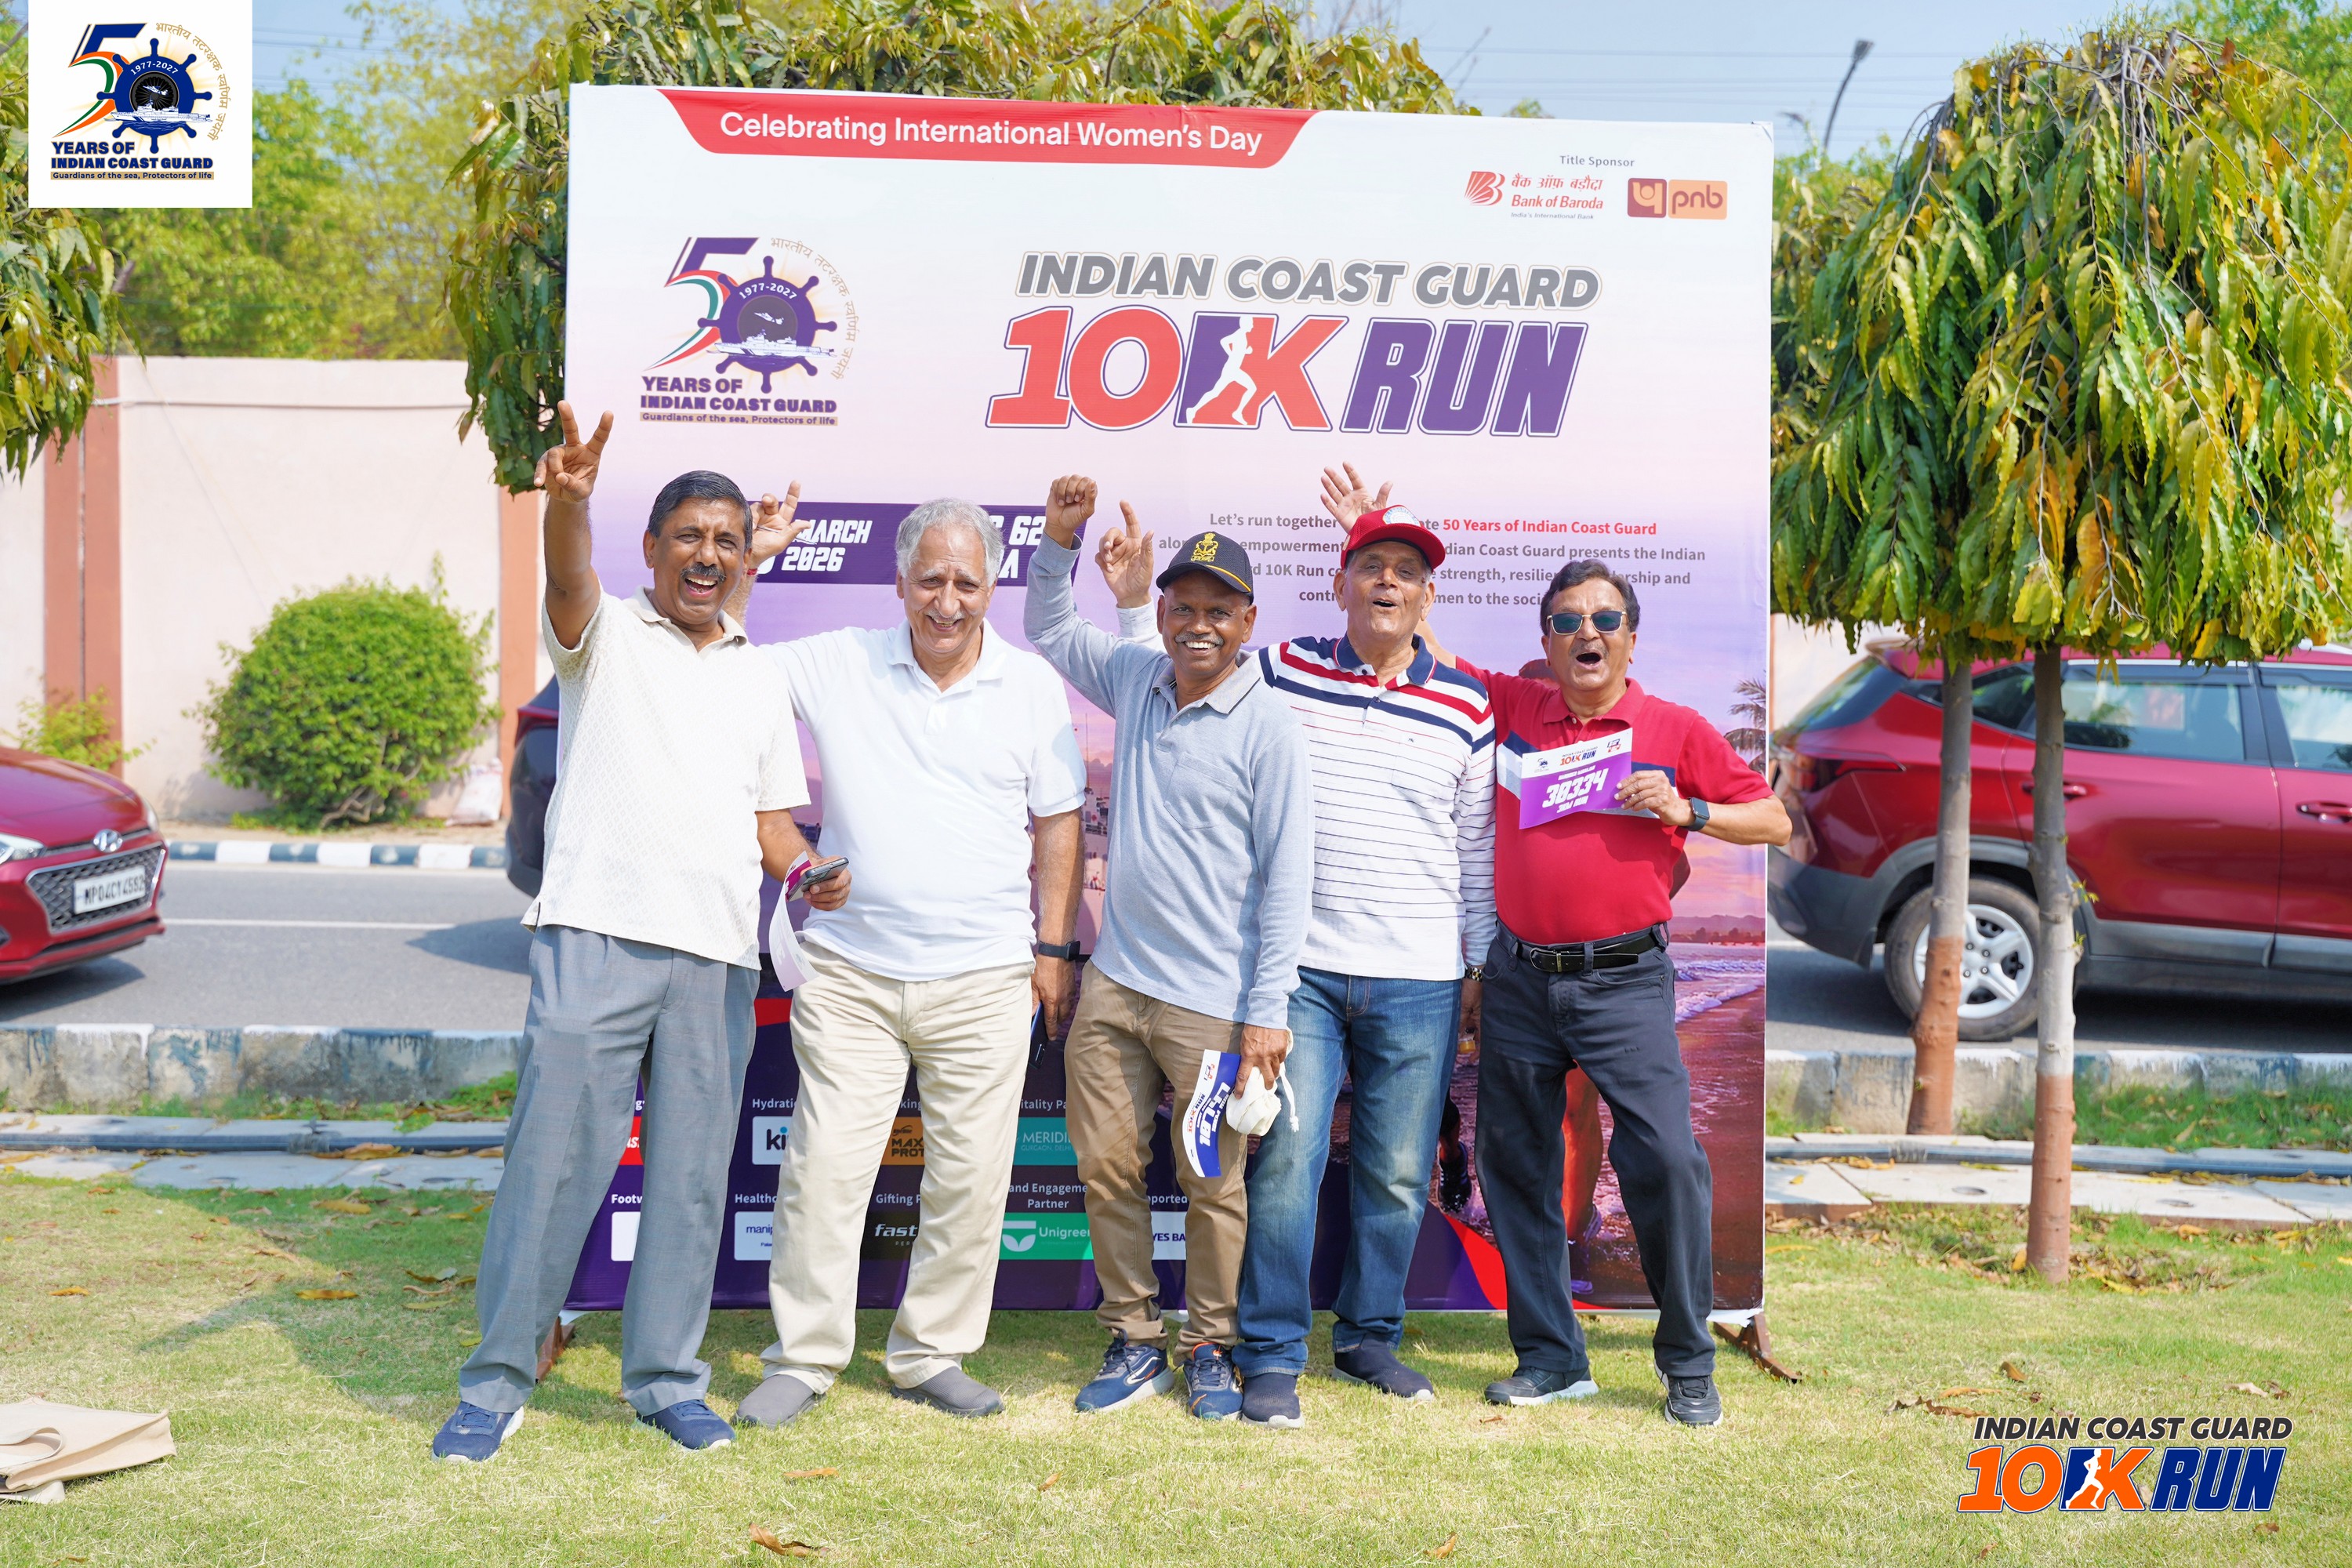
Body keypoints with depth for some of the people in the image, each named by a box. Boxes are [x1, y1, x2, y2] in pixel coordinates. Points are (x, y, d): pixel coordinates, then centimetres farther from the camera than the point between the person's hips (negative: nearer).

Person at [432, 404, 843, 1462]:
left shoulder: (761, 681, 20)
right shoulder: (605, 636, 7)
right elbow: (569, 580, -16)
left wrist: (805, 872, 0)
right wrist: (569, 500, -38)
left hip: (719, 956, 4)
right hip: (598, 936, -4)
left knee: (692, 1175, 7)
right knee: (553, 1158, -5)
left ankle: (665, 1379, 18)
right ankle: (496, 1384, 6)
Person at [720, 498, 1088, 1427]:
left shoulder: (1032, 685, 4)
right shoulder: (838, 666, 2)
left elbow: (1057, 823, 9)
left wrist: (1055, 946, 4)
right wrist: (744, 561, -8)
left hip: (985, 978, 1)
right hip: (850, 970, 0)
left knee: (970, 1178, 5)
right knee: (825, 1165, 0)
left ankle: (932, 1356, 20)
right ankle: (804, 1357, 14)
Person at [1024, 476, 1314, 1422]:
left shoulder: (1268, 727, -10)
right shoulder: (1135, 679, 7)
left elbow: (1287, 877, -10)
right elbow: (1048, 631, 26)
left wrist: (1268, 1010, -13)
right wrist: (1059, 541, 9)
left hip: (1212, 1000, -5)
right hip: (1114, 985, 5)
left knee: (1213, 1184, 5)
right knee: (1106, 1166, 8)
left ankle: (1210, 1352, 22)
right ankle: (1134, 1342, 23)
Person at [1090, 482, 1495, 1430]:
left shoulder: (1467, 708, 6)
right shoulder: (1281, 674, 3)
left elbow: (1479, 848, 11)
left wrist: (1485, 965, 11)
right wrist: (1135, 602, 4)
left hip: (1418, 982, 2)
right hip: (1300, 971, -1)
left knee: (1396, 1175, 9)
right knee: (1285, 1162, -6)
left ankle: (1369, 1336, 26)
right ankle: (1272, 1357, 6)